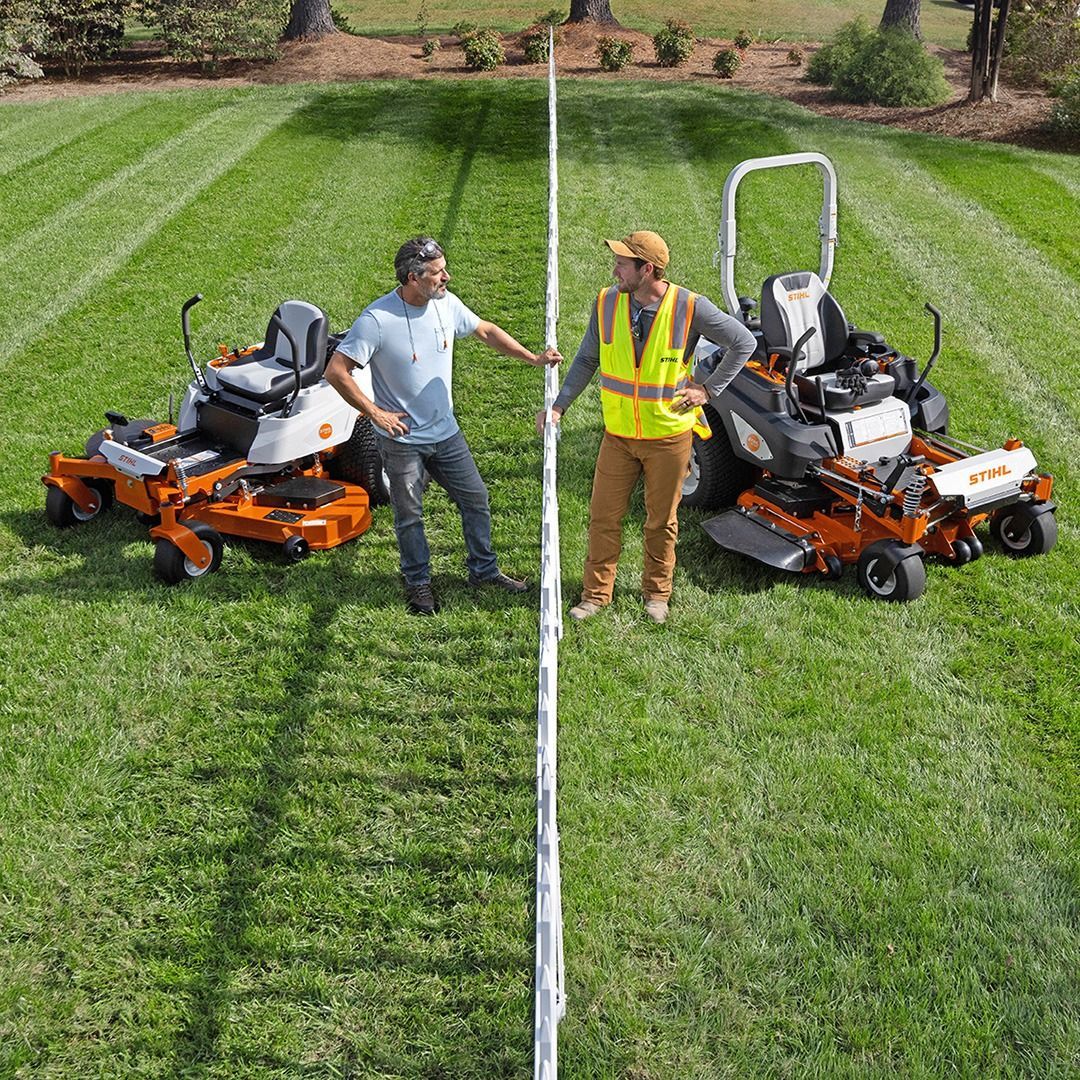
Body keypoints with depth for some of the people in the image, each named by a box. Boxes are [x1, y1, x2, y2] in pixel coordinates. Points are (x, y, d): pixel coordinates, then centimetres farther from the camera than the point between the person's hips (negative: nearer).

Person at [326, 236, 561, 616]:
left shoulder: (446, 304, -5)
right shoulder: (377, 319, -23)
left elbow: (485, 331, 12)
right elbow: (336, 371, -20)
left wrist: (533, 358, 7)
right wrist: (375, 413, -18)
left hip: (446, 432, 5)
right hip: (402, 439, -5)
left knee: (475, 499, 13)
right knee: (409, 517, 9)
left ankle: (484, 570, 31)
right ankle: (418, 583, 29)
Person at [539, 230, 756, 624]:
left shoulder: (689, 308, -15)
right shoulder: (607, 302, -7)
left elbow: (743, 343, -4)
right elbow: (587, 359, 5)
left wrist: (707, 389, -7)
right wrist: (559, 405, -3)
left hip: (669, 436, -2)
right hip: (618, 434, 2)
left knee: (661, 521, 13)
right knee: (603, 517, 6)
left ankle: (656, 593, 32)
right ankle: (596, 593, 23)